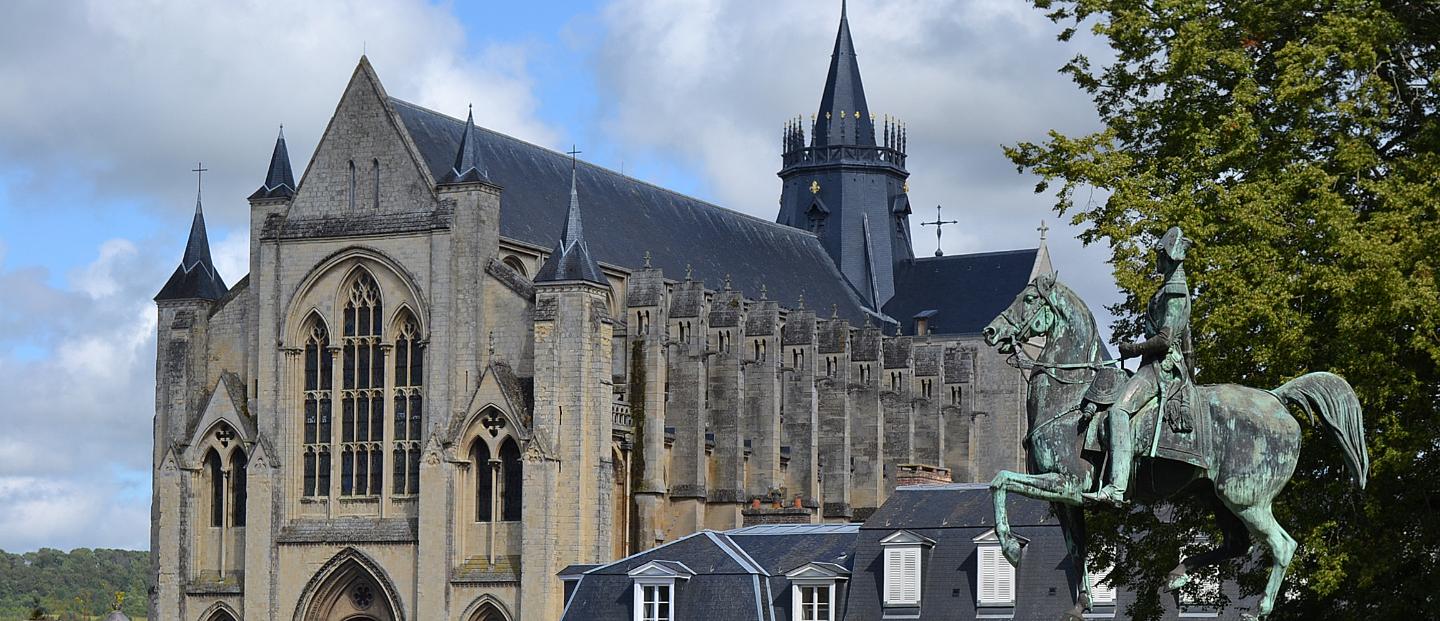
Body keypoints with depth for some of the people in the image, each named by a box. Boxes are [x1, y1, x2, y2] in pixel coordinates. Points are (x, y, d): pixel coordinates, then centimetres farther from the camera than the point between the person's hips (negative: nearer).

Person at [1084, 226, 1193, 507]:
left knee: (1119, 410, -30)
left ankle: (1116, 488, -45)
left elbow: (1164, 339, -21)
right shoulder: (1173, 289, 22)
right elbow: (1185, 338, 30)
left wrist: (1132, 349, -10)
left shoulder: (1174, 292, -11)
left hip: (1162, 366, -12)